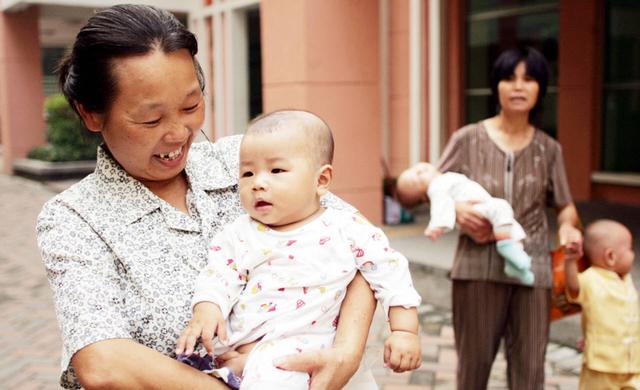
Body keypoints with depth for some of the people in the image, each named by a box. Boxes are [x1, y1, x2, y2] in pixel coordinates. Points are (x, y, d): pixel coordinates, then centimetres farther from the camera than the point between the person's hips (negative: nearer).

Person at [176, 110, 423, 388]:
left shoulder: (347, 230, 2)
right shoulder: (241, 234, 11)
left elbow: (390, 273, 5)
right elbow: (219, 275, 6)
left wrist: (405, 331, -1)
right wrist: (206, 310, -15)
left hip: (293, 344, -4)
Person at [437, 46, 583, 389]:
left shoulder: (549, 149, 6)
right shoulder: (468, 139, -1)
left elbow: (565, 206, 12)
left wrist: (568, 226, -9)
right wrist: (454, 208, -16)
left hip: (532, 267, 2)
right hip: (479, 265, -1)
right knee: (474, 360, 12)